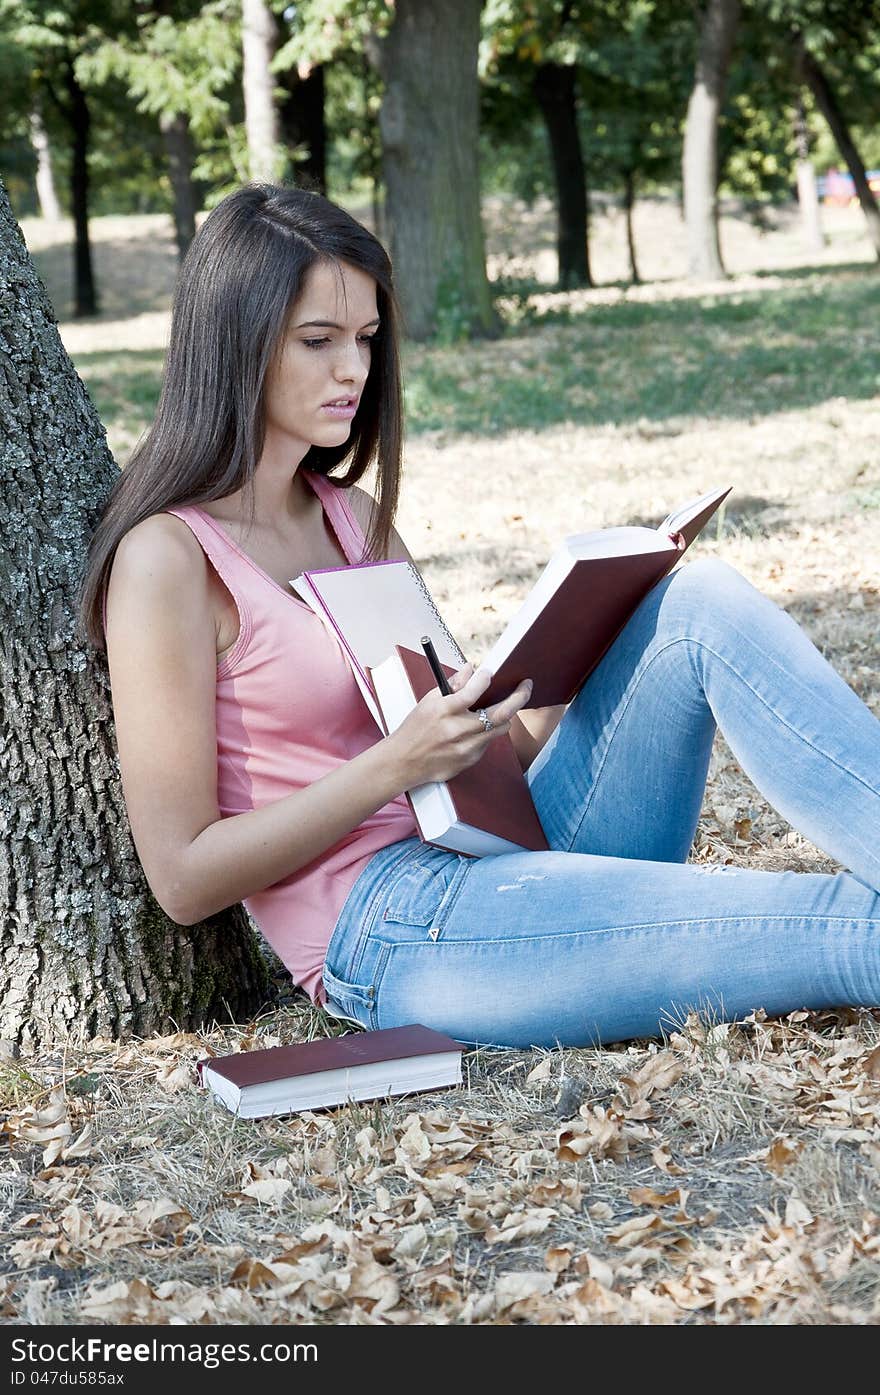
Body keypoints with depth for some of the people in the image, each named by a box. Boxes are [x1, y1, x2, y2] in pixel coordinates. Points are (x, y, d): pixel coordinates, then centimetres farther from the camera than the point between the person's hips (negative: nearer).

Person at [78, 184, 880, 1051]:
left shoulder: (351, 515, 16)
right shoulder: (168, 557, -8)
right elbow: (184, 879, -11)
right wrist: (395, 765, -20)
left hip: (499, 850, 7)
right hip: (390, 932, -7)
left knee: (700, 605, -16)